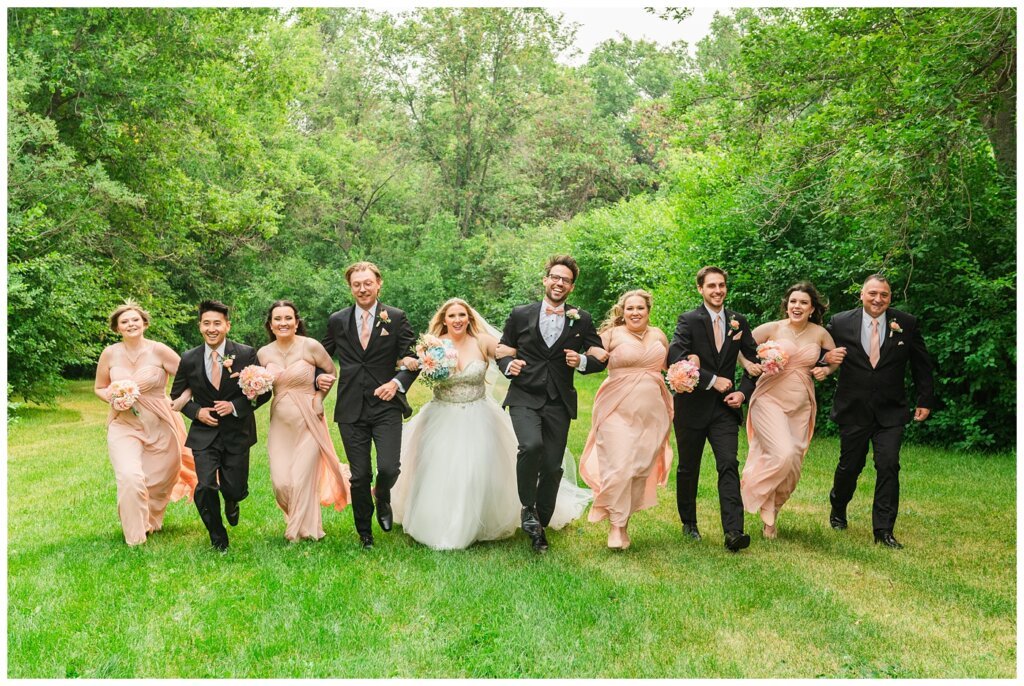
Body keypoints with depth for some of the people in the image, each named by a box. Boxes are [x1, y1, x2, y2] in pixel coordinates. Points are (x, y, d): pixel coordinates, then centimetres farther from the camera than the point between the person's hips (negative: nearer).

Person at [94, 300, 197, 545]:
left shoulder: (159, 351, -9)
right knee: (130, 478, -21)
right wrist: (113, 397, -8)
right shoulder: (110, 353, -2)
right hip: (123, 426, 0)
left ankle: (151, 522, 45)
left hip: (159, 427, 0)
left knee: (159, 483, 13)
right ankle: (135, 538, -3)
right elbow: (99, 388, 10)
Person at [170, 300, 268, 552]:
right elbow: (177, 395, 12)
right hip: (204, 432, 0)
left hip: (237, 432, 0)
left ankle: (231, 501, 44)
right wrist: (196, 411, -7)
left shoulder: (246, 354, -7)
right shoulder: (189, 359, -2)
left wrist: (235, 406, -15)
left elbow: (264, 392, -1)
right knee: (205, 487, -13)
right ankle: (218, 538, 13)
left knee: (235, 489, 2)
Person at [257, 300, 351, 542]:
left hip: (308, 423, -3)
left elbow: (331, 372, 4)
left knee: (302, 480, -1)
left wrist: (319, 397, -4)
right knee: (281, 482, 0)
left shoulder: (310, 346, -11)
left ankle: (303, 531, 21)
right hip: (280, 424, 3)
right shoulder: (264, 353, 0)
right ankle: (295, 521, 30)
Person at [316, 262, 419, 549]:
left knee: (388, 469, -14)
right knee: (359, 476, 5)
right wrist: (319, 377, -3)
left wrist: (398, 382, -15)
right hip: (351, 409, 2)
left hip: (386, 407, -2)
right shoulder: (337, 320, 8)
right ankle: (364, 533, 27)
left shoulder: (396, 318, 2)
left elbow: (413, 358, 1)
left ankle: (383, 499, 24)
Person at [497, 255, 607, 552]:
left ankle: (540, 526, 25)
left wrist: (582, 361, -13)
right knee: (531, 445, -28)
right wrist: (508, 365, -10)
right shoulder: (521, 315, 4)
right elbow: (503, 350, 12)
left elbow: (600, 359, 9)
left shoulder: (582, 319, 5)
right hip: (524, 397, -2)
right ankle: (528, 508, -6)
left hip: (559, 403, 2)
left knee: (552, 467, 5)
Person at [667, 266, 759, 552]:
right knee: (689, 469, 10)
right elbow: (675, 357, -20)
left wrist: (744, 393, -4)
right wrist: (713, 380, -21)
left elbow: (755, 361, 11)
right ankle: (689, 524, 29)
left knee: (729, 465, -11)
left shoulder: (738, 322, 7)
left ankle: (733, 532, -16)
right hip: (692, 407, -2)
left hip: (725, 407, 2)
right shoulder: (689, 321, -6)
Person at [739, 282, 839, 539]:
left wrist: (826, 370, -2)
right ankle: (751, 487, 4)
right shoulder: (771, 328, -5)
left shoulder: (820, 333, 3)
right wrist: (751, 366, -21)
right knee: (783, 454, -24)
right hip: (769, 400, -4)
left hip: (801, 406, 4)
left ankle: (771, 510, 27)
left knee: (793, 465, 6)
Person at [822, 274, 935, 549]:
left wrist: (925, 400, 7)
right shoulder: (840, 323, -4)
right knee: (849, 465, 11)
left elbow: (921, 364, 7)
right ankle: (838, 510, 39)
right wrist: (827, 358, -18)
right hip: (853, 410, 0)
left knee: (888, 466, -8)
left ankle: (883, 530, 1)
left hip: (890, 412, 0)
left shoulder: (907, 324, -1)